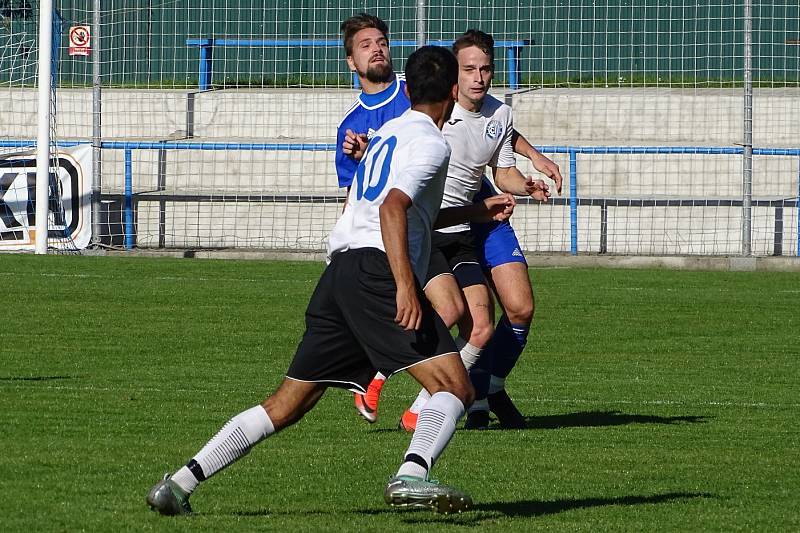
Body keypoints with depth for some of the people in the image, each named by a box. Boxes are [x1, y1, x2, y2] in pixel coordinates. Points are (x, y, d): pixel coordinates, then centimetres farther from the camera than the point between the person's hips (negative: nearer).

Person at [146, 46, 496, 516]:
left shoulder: (389, 132, 28)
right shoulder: (431, 143, 0)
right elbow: (393, 208, -17)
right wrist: (405, 286, -27)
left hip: (340, 270, 8)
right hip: (376, 271, -8)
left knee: (286, 406, 11)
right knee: (455, 388, -12)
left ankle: (179, 484, 7)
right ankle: (411, 477, -38)